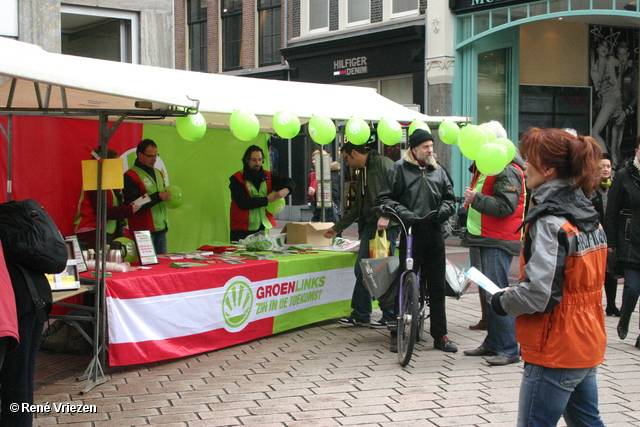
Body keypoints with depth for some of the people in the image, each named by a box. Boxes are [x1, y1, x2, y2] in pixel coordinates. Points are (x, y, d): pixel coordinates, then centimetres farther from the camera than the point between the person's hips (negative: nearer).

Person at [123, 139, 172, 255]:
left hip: (161, 228, 7)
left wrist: (168, 198, 4)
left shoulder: (158, 173, 18)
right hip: (143, 230, -7)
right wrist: (158, 197, -25)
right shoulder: (130, 176, -8)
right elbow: (133, 204, -17)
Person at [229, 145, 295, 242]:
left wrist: (286, 190, -6)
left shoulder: (267, 176, 11)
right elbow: (243, 203, -16)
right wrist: (267, 200, -13)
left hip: (264, 228, 4)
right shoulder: (237, 179, -4)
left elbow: (289, 181, 18)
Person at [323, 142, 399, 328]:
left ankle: (390, 316, 6)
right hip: (369, 226, 9)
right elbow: (357, 207, 29)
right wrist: (337, 228, 30)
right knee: (362, 269, 7)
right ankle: (360, 315, 15)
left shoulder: (382, 163, -6)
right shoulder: (361, 174, 23)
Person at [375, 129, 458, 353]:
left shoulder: (438, 171, 15)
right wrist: (403, 212, -14)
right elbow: (384, 198, 0)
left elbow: (449, 198, 20)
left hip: (434, 233, 4)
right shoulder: (400, 169, 1)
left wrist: (442, 211, -1)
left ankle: (440, 336, 15)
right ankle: (398, 334, 11)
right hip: (410, 233, -4)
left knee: (437, 286, 7)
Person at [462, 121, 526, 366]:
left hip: (497, 244, -10)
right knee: (487, 294, 14)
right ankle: (492, 343, 22)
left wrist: (476, 199, -21)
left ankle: (509, 349, -6)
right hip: (481, 241, 10)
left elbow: (506, 207, -24)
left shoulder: (507, 171, -14)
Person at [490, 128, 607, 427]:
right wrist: (514, 293, 9)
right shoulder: (588, 216, 7)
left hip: (555, 354, -9)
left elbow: (538, 294, -26)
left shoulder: (549, 222, -19)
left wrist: (503, 301, -7)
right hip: (587, 347, 9)